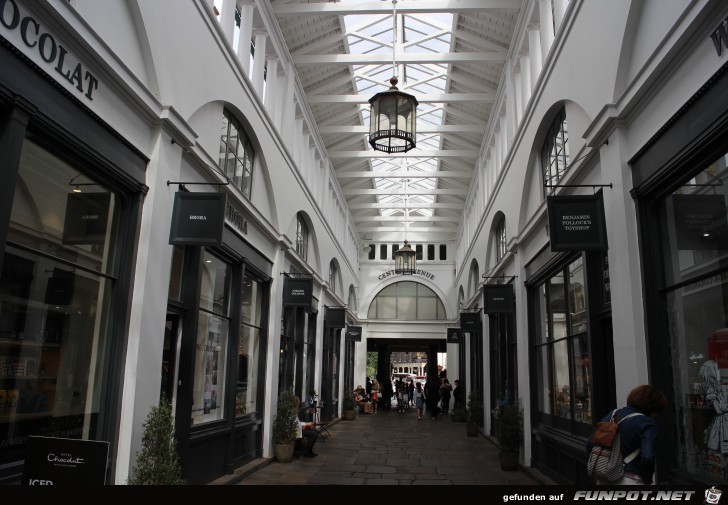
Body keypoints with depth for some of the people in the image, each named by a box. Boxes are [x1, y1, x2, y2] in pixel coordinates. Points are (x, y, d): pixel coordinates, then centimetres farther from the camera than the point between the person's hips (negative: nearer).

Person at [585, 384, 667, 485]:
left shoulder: (612, 415, 9)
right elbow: (647, 457, -20)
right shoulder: (648, 424, -9)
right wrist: (647, 480, -5)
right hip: (630, 480, -6)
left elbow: (590, 443, 10)